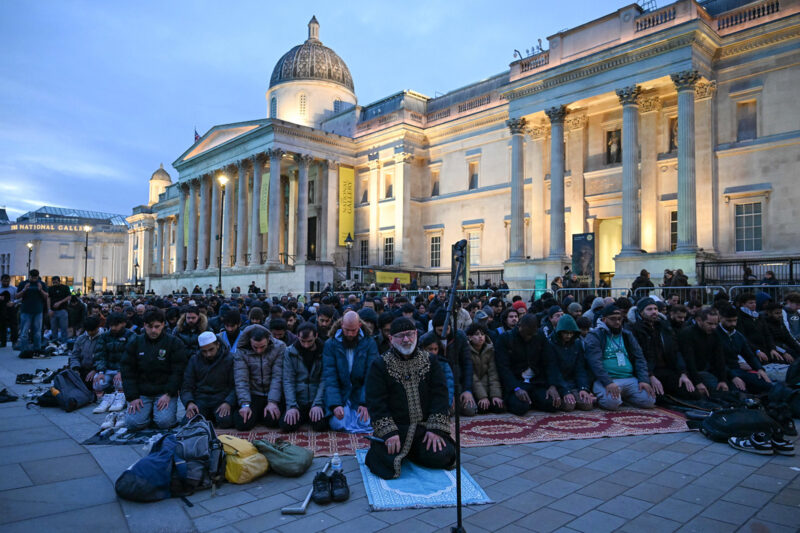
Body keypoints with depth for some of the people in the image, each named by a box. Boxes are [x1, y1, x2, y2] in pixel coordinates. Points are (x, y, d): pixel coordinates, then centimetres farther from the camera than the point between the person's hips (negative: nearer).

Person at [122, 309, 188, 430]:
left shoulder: (175, 343, -1)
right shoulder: (135, 343, 6)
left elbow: (178, 371, -5)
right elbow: (127, 372, 3)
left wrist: (168, 394, -15)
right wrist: (132, 397, -7)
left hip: (165, 393, -2)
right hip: (141, 393, 2)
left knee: (164, 422, -23)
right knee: (133, 423, -19)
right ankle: (149, 412, 12)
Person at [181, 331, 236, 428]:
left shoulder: (229, 359, 0)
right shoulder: (194, 360, 9)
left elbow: (235, 386, -4)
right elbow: (186, 387, 6)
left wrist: (228, 403, -23)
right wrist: (189, 402, -15)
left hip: (222, 398, -2)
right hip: (201, 398, 2)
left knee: (225, 421, -31)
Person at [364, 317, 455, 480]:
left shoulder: (430, 361, 8)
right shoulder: (380, 365, -1)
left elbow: (440, 395, 2)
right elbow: (376, 402, -8)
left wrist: (435, 429, -10)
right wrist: (389, 432, -19)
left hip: (425, 425, 3)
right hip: (394, 426, -3)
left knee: (440, 458, -18)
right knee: (390, 465, -23)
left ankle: (411, 451, 12)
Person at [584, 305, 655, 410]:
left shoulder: (627, 335, 19)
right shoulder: (594, 336, -1)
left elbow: (639, 359, 12)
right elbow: (595, 362, -13)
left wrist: (644, 380, -5)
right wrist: (608, 382, -26)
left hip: (630, 379, 6)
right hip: (606, 380, -6)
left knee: (649, 400, -17)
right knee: (611, 402, -34)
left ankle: (623, 396, 11)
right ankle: (599, 397, 2)